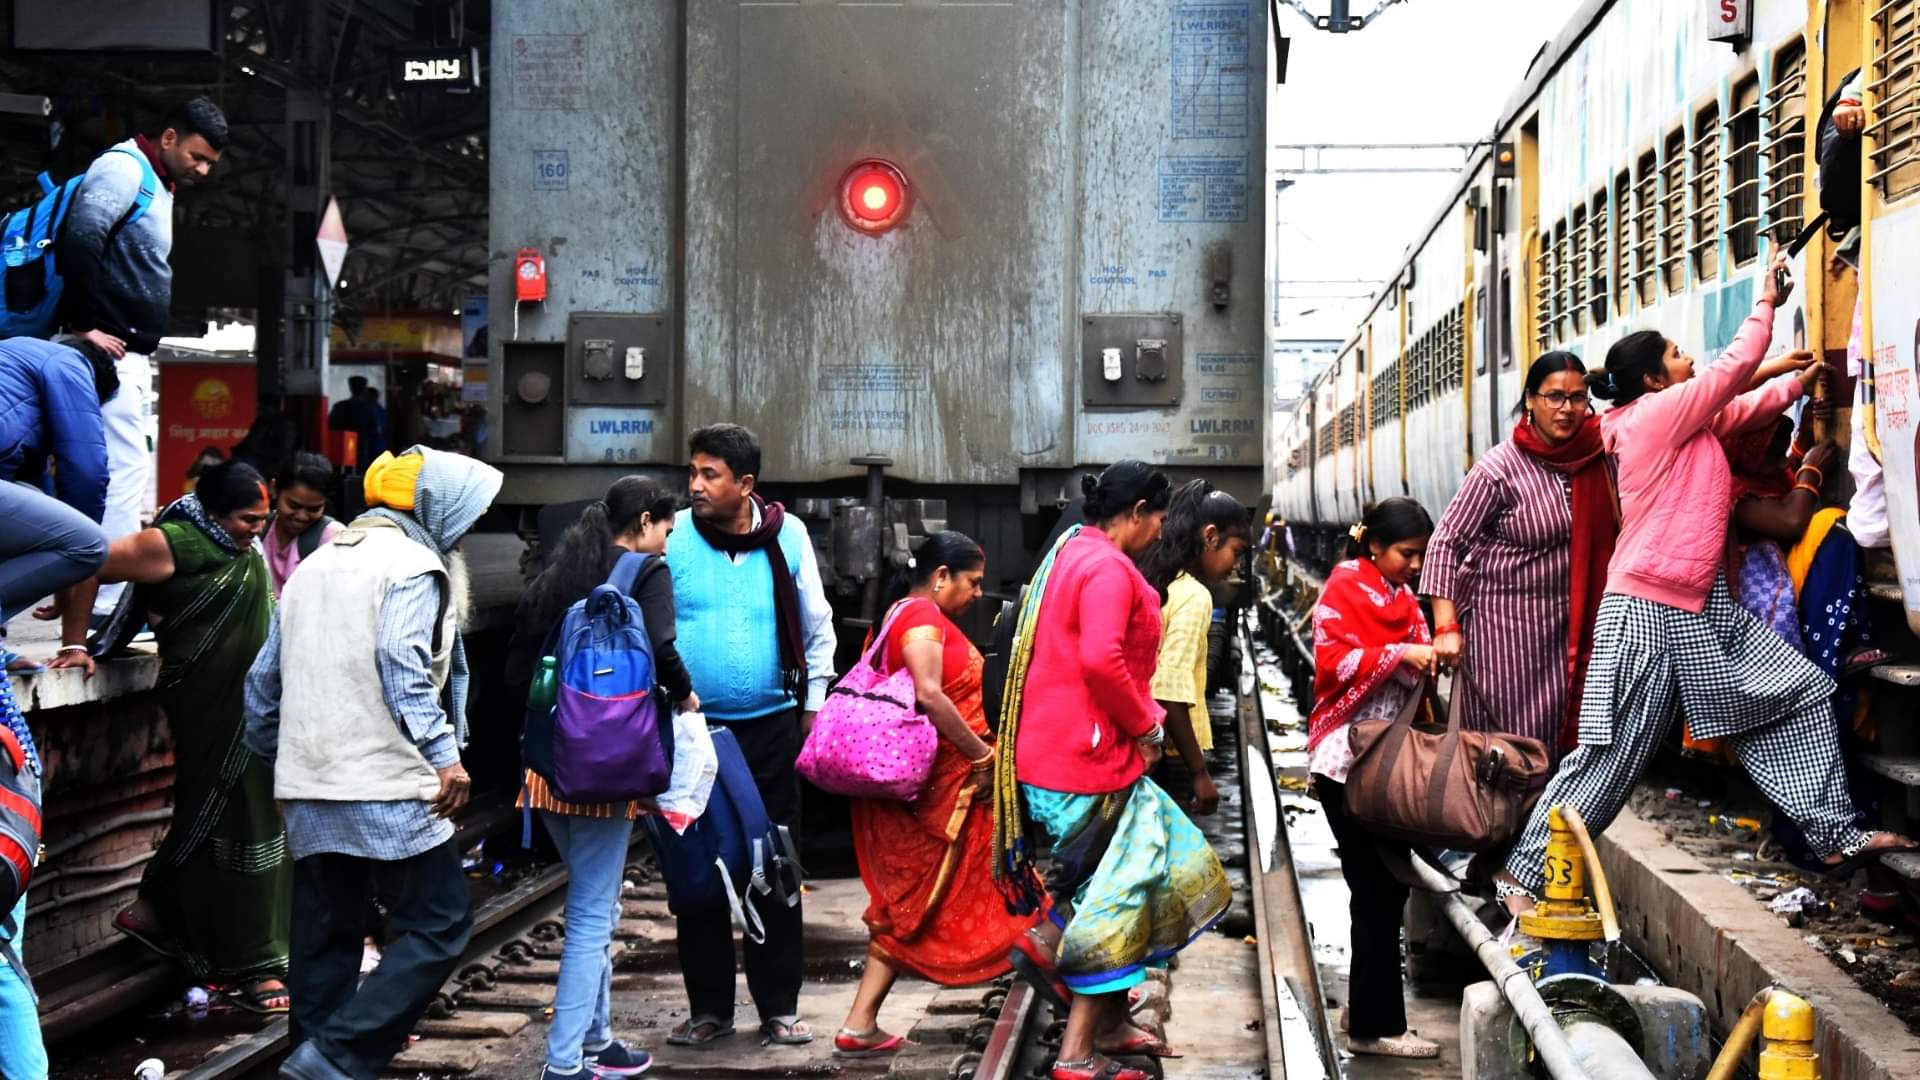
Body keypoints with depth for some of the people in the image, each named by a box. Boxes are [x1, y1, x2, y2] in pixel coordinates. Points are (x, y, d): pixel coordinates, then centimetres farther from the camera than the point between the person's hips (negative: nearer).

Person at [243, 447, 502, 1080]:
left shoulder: (315, 566, 21)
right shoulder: (411, 565, -4)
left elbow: (264, 678, 22)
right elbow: (403, 666, -17)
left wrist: (276, 755, 31)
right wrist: (445, 756, -18)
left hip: (307, 790, 8)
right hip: (385, 788, -8)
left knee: (325, 938, 12)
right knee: (439, 927, -5)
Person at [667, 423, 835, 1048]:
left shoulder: (788, 536, -1)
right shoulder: (672, 536, -4)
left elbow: (817, 631, 10)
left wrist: (812, 706, 9)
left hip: (770, 728, 0)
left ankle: (779, 1008, 14)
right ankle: (709, 1007, 17)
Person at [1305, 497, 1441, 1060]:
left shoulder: (1402, 596, 18)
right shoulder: (1345, 588, -7)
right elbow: (1333, 661, -18)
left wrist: (1429, 656, 4)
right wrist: (1399, 654, -24)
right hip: (1349, 759, -9)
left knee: (1386, 884, 11)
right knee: (1377, 890, -7)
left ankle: (1366, 1008, 21)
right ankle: (1375, 1025, -2)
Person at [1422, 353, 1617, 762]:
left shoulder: (1598, 454, -1)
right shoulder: (1497, 470, -14)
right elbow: (1445, 544, -11)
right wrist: (1446, 628, -17)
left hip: (1570, 622, 5)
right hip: (1503, 623, -5)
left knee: (1559, 741, 6)